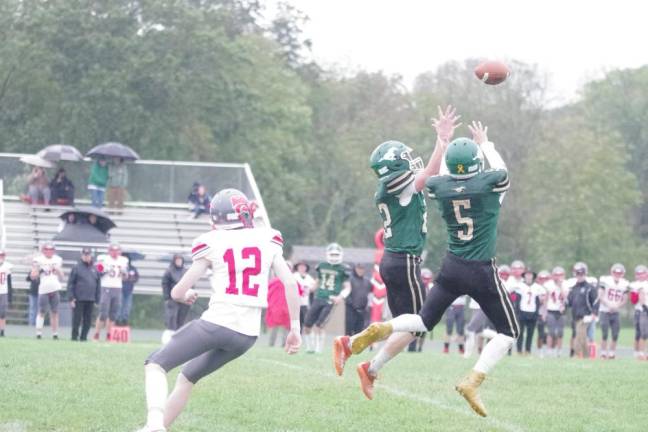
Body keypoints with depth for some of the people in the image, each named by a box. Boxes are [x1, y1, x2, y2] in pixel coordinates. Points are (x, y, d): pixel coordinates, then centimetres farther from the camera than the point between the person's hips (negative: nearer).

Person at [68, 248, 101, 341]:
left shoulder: (94, 269, 12)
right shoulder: (76, 268, 0)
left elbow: (98, 285, 14)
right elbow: (70, 284, -3)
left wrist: (97, 300, 9)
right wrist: (71, 298, -10)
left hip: (91, 300, 4)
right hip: (79, 299, -4)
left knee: (88, 320, 5)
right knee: (77, 319, -2)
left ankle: (84, 337, 12)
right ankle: (74, 336, 5)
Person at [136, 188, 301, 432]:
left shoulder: (212, 244, 0)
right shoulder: (267, 240, 9)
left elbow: (178, 293, 2)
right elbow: (290, 284, 2)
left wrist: (186, 295, 26)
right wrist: (295, 328, 8)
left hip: (216, 324, -5)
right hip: (248, 335, 5)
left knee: (156, 364, 7)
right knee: (187, 378, 24)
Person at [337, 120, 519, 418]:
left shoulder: (440, 186, -4)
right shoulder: (490, 183, -14)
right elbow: (500, 169, 12)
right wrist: (485, 144, 28)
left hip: (452, 268, 4)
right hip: (482, 272, -4)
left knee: (425, 320, 21)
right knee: (508, 332, 9)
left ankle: (381, 330, -8)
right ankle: (472, 381, -9)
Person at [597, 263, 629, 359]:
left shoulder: (625, 284, 2)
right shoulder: (605, 280, -8)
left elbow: (624, 300, 5)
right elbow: (600, 296, -8)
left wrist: (617, 306, -13)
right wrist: (609, 305, -20)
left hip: (615, 313, 3)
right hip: (604, 311, -3)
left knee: (615, 335, 0)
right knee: (605, 334, -6)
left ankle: (612, 353, 11)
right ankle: (603, 353, 3)